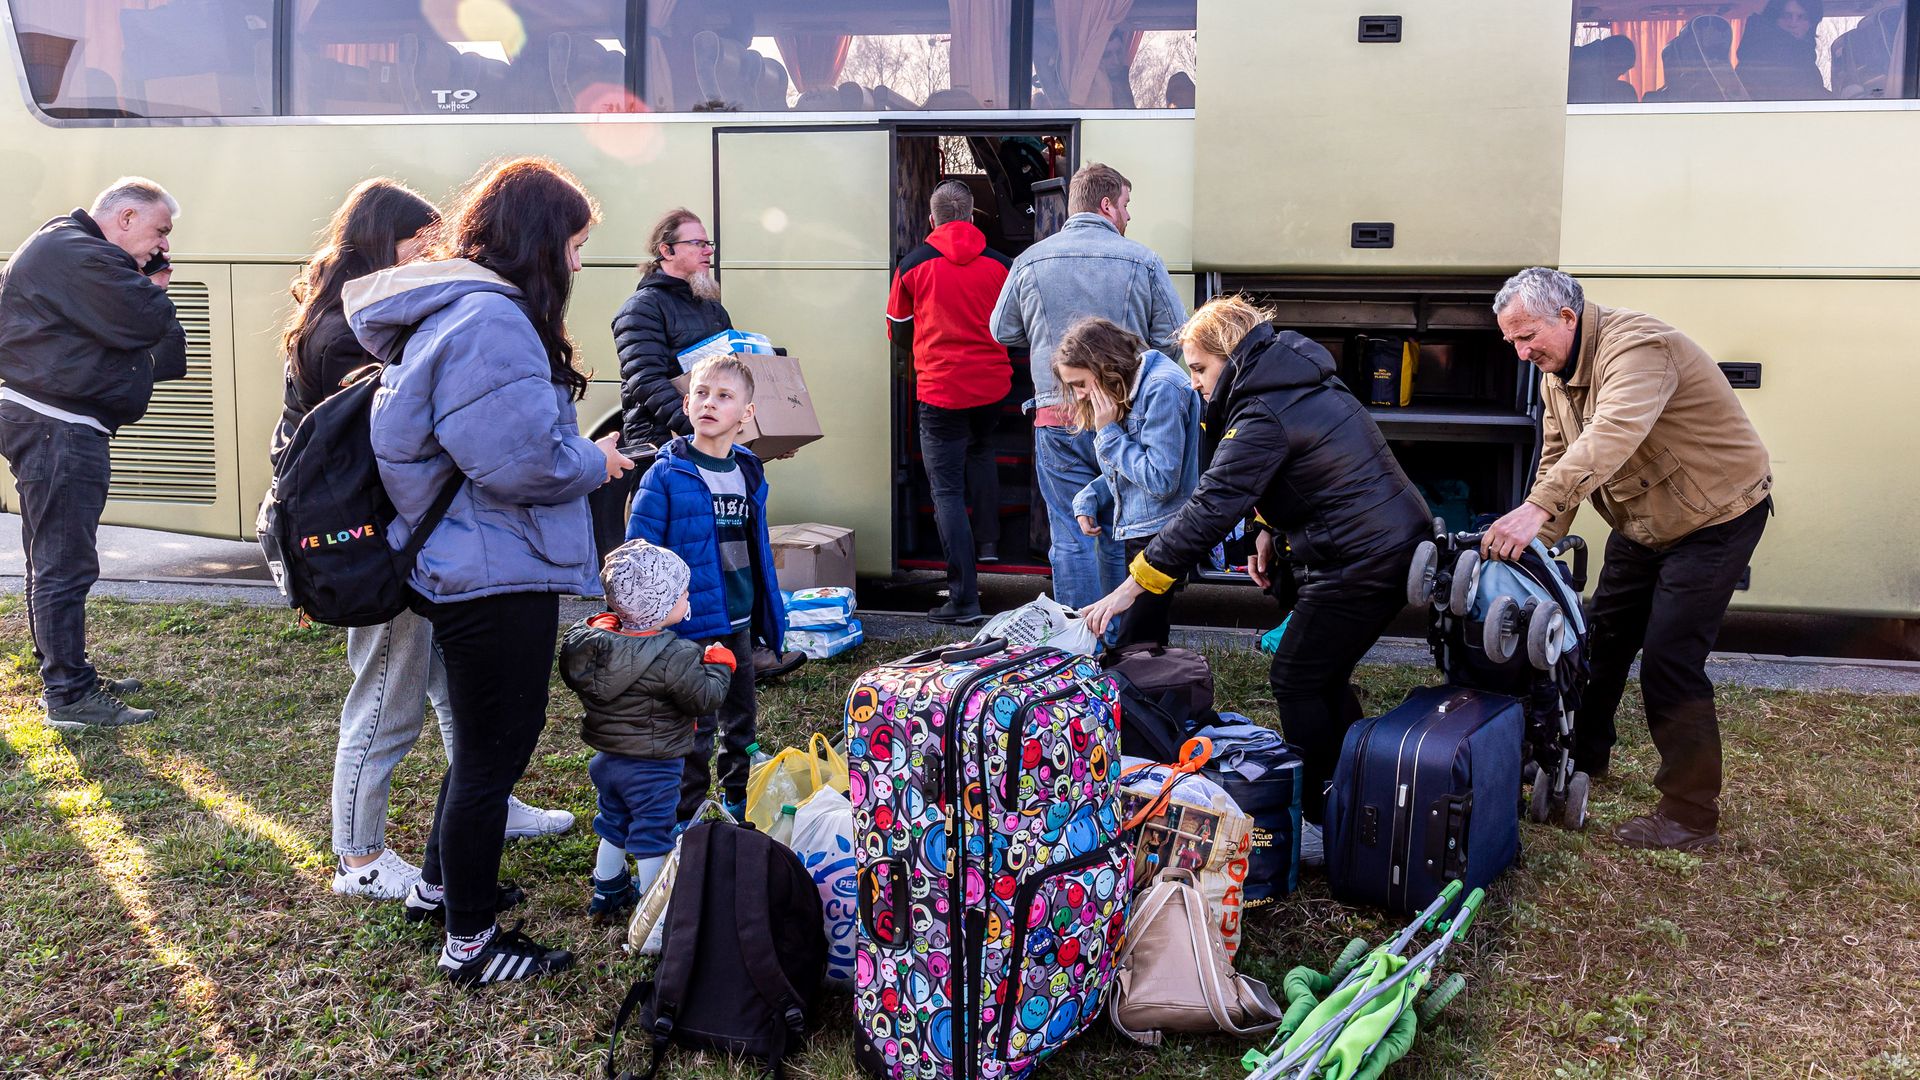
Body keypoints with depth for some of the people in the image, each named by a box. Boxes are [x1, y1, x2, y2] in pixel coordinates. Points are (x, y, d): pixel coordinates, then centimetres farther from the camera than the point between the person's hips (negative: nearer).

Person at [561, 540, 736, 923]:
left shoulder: (592, 640, -7)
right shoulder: (674, 657, -28)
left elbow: (573, 676, 9)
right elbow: (705, 697, -21)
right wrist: (719, 665, -4)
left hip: (606, 759, 7)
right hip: (652, 767, -7)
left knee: (613, 824, 25)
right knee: (652, 834, 7)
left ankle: (607, 892, 39)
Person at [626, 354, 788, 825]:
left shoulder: (749, 473, 4)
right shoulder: (667, 474, -13)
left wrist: (771, 618, 15)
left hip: (738, 623, 6)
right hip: (690, 623, -6)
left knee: (742, 715, 19)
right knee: (696, 725, 1)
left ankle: (741, 800, 36)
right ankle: (686, 817, 16)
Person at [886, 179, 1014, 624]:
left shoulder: (913, 265, -3)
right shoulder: (998, 263, 1)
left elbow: (898, 332, 7)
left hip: (940, 388, -3)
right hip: (992, 383, 3)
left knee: (947, 488, -1)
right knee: (980, 450, 33)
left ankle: (963, 598, -5)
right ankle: (987, 540, 26)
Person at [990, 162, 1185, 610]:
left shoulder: (1030, 261, 2)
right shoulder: (1142, 261, -4)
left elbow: (1003, 331, 12)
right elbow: (1173, 336, -2)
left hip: (1057, 419, 0)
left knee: (1070, 539, 3)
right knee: (1121, 538, 14)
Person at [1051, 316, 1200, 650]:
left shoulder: (1162, 389, -17)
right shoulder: (1126, 390, 13)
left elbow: (1160, 480, -21)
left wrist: (1108, 433, -15)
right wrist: (1088, 500, 3)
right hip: (1139, 534, 10)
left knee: (1131, 648, -11)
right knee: (1148, 643, 14)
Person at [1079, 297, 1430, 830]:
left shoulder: (1263, 417, -20)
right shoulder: (1304, 381, 10)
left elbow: (1208, 510, -25)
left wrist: (1130, 588, -23)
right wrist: (1271, 528, 11)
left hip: (1362, 564, -10)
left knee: (1296, 681, 1)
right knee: (1325, 677, 19)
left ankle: (1321, 817, 10)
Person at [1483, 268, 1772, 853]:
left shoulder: (1636, 345, -30)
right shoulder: (1556, 372, 1)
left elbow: (1613, 434, -47)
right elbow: (1556, 460, 4)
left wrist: (1537, 507, -59)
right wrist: (1535, 545, -9)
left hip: (1715, 514, -9)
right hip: (1642, 522, 9)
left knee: (1669, 659, -13)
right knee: (1601, 636, 17)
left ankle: (1690, 816, -2)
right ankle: (1584, 755, 37)